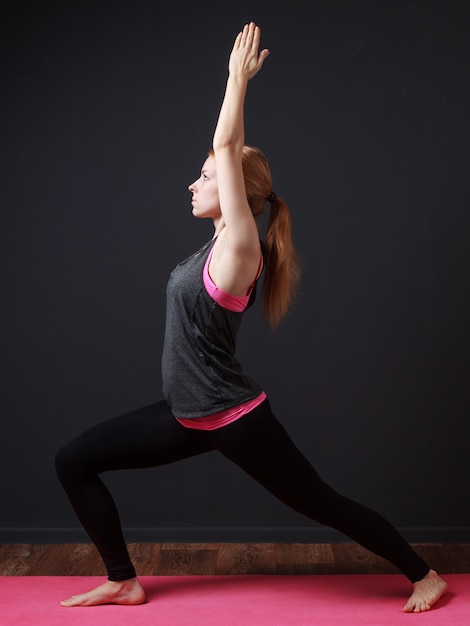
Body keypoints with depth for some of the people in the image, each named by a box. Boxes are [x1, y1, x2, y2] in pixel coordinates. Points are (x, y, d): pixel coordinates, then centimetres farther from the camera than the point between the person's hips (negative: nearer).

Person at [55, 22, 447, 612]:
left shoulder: (240, 249, -17)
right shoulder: (222, 239, 5)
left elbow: (228, 150, -18)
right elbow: (230, 151, 8)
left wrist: (239, 78, -10)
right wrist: (236, 80, 12)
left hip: (233, 419, -9)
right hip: (189, 415, 9)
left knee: (323, 505, 3)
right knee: (74, 461, 6)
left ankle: (425, 576, 22)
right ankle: (124, 582, 15)